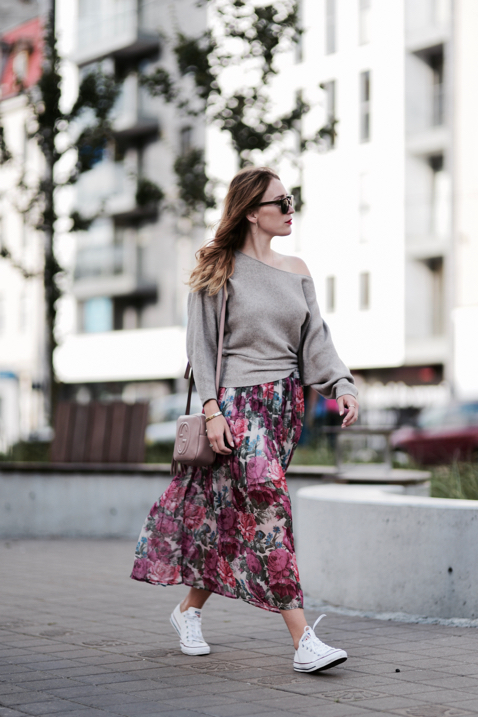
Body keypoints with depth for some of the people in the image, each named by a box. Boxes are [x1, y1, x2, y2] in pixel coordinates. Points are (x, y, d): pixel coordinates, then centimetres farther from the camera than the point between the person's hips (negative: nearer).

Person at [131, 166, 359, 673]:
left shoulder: (296, 272, 14)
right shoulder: (218, 271, -1)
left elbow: (316, 339, 10)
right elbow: (201, 345, -4)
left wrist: (342, 386, -6)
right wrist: (212, 408, -14)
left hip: (285, 404, 6)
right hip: (237, 401, -6)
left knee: (237, 516, 8)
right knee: (268, 506, -17)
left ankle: (189, 610, 27)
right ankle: (302, 640, -19)